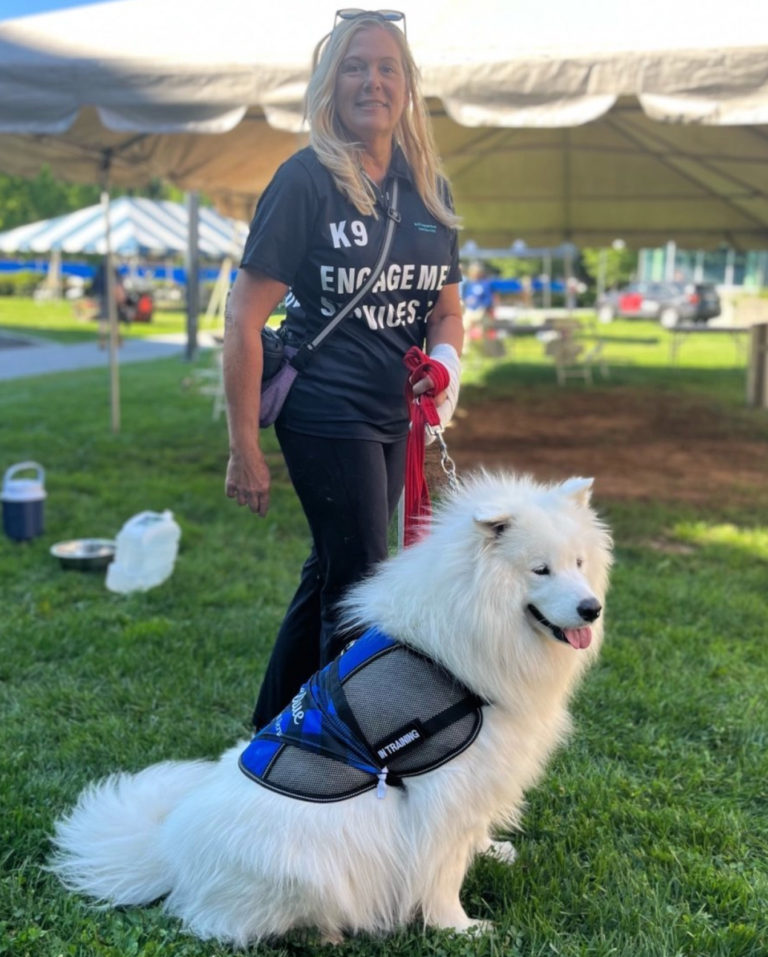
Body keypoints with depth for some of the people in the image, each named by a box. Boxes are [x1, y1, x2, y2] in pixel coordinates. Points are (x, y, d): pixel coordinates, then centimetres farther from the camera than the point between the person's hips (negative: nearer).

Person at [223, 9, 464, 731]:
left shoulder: (429, 188, 7)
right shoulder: (306, 180, -11)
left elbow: (447, 306, 15)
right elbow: (244, 320, -13)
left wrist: (445, 358, -9)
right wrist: (244, 447, -16)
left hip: (395, 415, 7)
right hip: (326, 414, -6)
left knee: (332, 571, 16)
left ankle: (273, 729, 33)